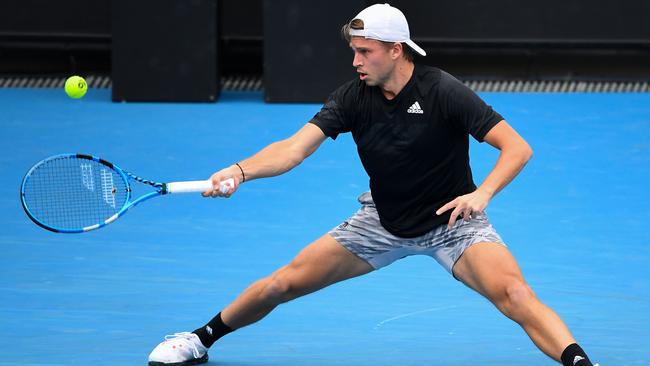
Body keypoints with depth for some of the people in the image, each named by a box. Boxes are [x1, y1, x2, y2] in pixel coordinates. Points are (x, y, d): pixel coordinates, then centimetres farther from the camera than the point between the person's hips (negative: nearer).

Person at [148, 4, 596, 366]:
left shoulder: (443, 93, -23)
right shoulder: (353, 98, -11)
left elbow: (517, 147, -24)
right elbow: (294, 148, -18)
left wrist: (482, 193, -40)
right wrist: (241, 171, -36)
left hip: (451, 221, -4)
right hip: (383, 222, 4)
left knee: (513, 293, -32)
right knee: (286, 282, 5)